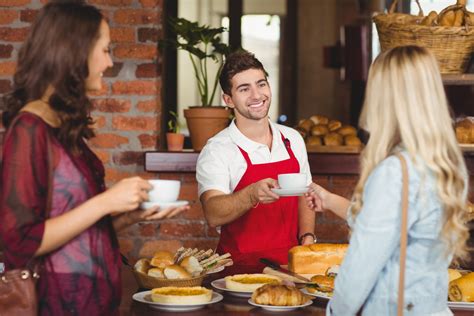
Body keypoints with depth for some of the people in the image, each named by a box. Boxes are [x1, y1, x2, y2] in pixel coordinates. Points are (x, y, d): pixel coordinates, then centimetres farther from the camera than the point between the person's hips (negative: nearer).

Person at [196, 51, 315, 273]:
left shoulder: (292, 139, 11)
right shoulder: (216, 150, -7)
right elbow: (213, 215, -20)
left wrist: (307, 238, 4)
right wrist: (253, 194, -36)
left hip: (289, 261, 4)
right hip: (241, 265, -4)